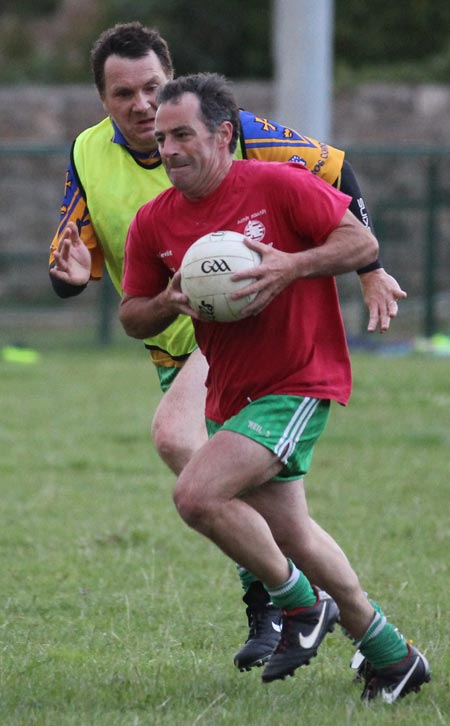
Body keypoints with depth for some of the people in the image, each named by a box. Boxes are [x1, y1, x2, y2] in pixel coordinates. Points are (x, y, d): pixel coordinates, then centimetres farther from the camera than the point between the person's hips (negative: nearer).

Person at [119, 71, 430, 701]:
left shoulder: (278, 184, -12)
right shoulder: (153, 223, 3)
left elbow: (363, 244, -9)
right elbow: (132, 317, 11)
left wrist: (293, 265, -25)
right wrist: (169, 304, -12)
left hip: (297, 384, -7)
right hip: (229, 395, 7)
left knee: (196, 494, -23)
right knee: (291, 539, 11)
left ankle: (300, 603, -3)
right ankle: (393, 658, 27)